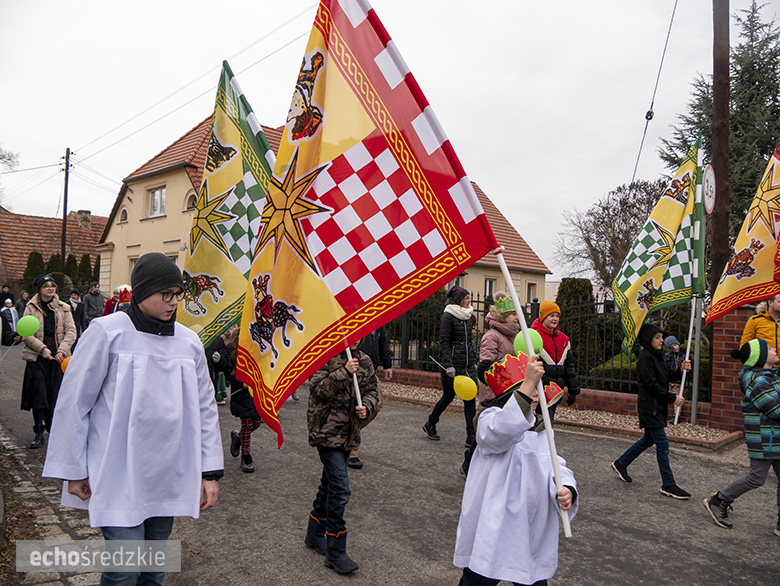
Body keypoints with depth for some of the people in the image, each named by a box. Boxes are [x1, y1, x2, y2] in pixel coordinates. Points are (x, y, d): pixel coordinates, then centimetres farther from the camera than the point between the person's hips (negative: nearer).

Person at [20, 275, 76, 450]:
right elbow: (26, 334, -3)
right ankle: (39, 433, 7)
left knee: (55, 394, 7)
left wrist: (62, 350, -12)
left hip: (58, 358, 1)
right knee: (38, 394, -2)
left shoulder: (63, 308, 7)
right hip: (36, 358, -1)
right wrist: (42, 349, -15)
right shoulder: (31, 308, 3)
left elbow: (71, 332, 2)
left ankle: (52, 428, 24)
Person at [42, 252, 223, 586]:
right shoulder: (107, 332, -10)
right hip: (118, 475, -4)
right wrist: (74, 470, -2)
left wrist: (210, 471, 7)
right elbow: (74, 402, -5)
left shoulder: (189, 341, 4)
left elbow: (205, 408, 8)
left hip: (169, 476, 5)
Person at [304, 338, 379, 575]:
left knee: (330, 483, 20)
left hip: (349, 433, 7)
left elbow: (372, 391, 11)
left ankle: (315, 534, 39)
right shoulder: (325, 357, -11)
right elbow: (317, 389, -20)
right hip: (327, 431, -7)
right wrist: (344, 372, -27)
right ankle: (335, 552, 2)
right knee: (340, 488, -10)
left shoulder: (364, 361, 6)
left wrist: (367, 407, -9)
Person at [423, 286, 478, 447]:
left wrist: (474, 361, 19)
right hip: (454, 363, -6)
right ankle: (430, 424, 29)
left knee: (470, 398, 0)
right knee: (449, 396, 6)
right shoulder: (448, 317, -8)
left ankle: (471, 436, 3)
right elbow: (445, 343, -12)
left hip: (468, 363, 6)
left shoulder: (468, 317, 13)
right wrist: (449, 365, -18)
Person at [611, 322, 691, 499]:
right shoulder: (645, 357, -15)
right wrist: (672, 398, -16)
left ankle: (620, 464, 31)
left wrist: (681, 370, -2)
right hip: (650, 407, -10)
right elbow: (651, 384, -19)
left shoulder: (656, 356, 14)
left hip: (657, 406, 10)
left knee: (648, 439, 17)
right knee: (662, 444, -5)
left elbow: (666, 378, 14)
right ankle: (668, 485, 3)